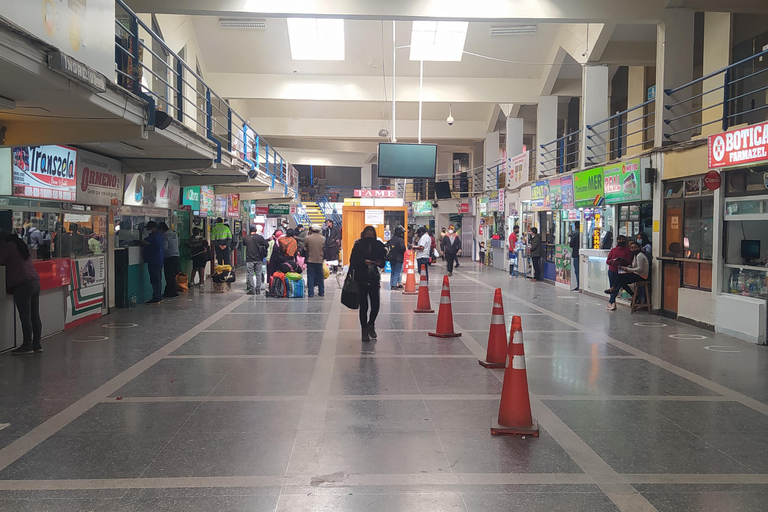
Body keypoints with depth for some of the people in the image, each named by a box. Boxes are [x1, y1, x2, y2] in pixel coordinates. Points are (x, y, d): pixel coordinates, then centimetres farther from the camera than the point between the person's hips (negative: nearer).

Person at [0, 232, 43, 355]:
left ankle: (27, 345, -4)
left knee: (25, 317, -6)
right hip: (35, 282, 8)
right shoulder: (22, 246, 21)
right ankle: (36, 344, 12)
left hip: (23, 284, -8)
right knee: (35, 316, 8)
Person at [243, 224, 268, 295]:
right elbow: (266, 245, -5)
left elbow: (244, 244, 16)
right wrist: (264, 253, 10)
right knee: (258, 274, 8)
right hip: (258, 259, 1)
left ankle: (251, 290, 2)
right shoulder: (259, 237, -5)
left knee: (250, 274, 5)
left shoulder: (246, 238, -3)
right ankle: (258, 289, 9)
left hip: (249, 259, -1)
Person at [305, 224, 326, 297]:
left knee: (310, 277, 4)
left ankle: (311, 293, 1)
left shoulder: (308, 238, -10)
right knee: (320, 277, 14)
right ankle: (321, 292, 19)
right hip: (319, 260, 2)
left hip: (310, 260, -2)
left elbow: (305, 247, 1)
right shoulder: (322, 238, -2)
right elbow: (323, 248, 7)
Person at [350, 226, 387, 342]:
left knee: (376, 305, -2)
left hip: (374, 279, 2)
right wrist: (364, 262, -23)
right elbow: (353, 261, -8)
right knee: (363, 306, 1)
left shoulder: (378, 246, 5)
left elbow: (383, 261, 10)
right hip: (361, 280, -2)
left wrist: (379, 263, -12)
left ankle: (371, 325, 25)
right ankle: (364, 330, 13)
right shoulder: (358, 246, -2)